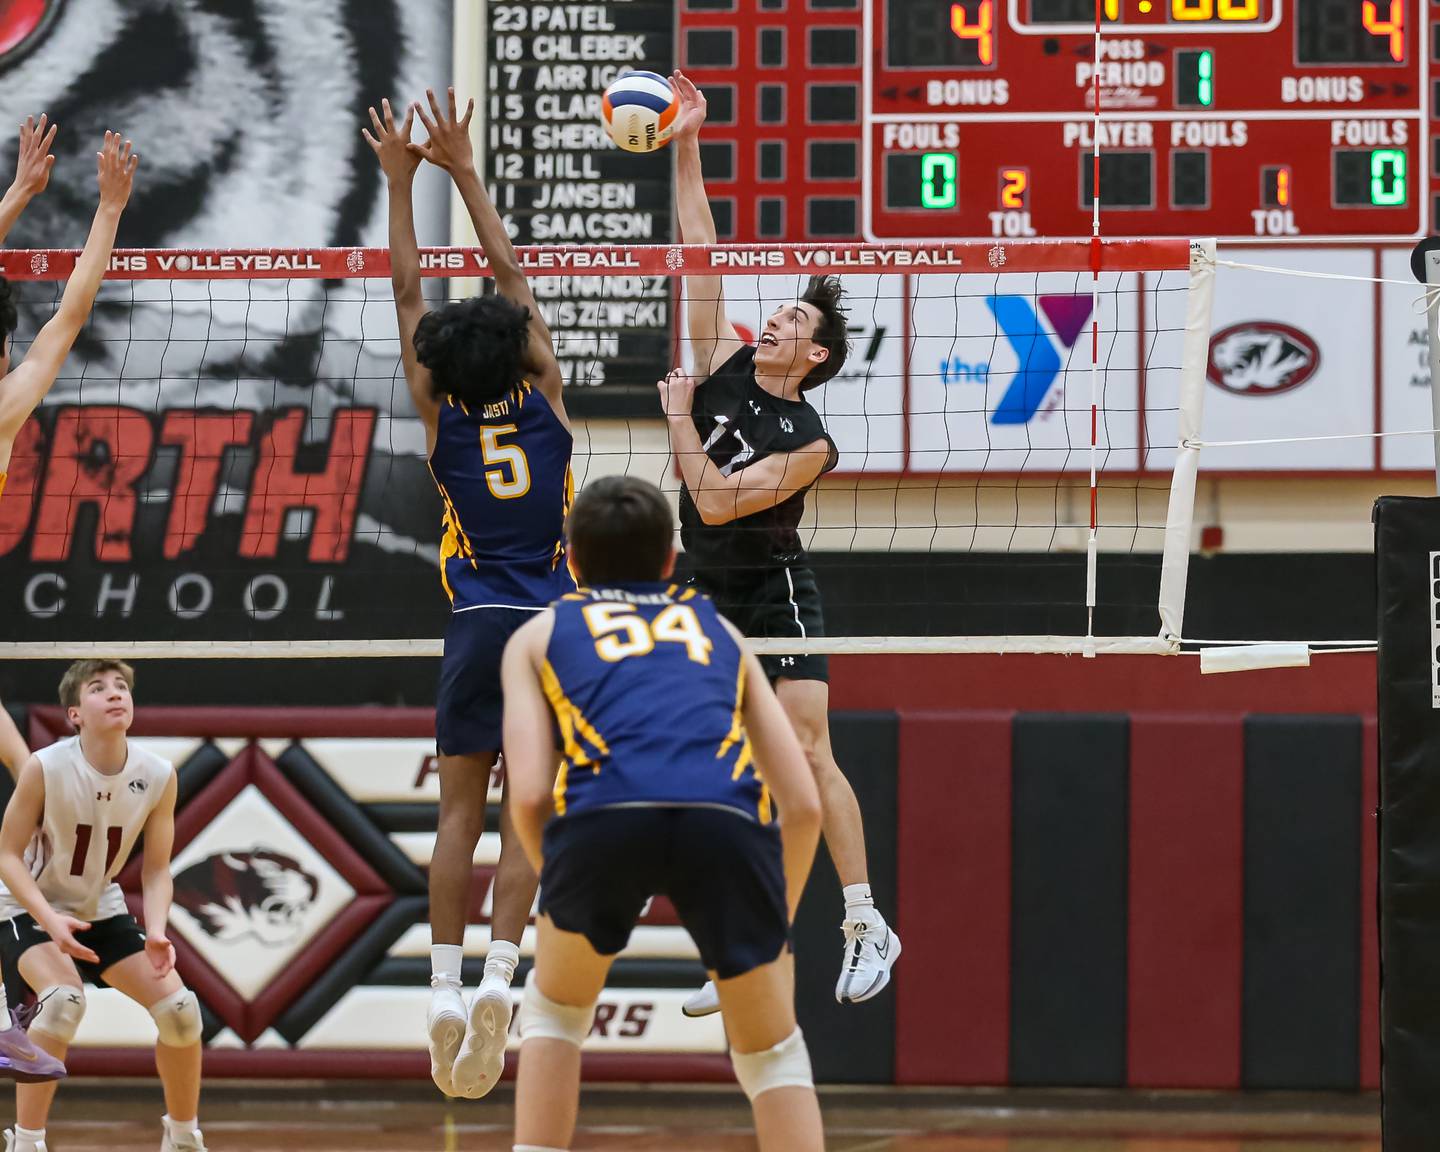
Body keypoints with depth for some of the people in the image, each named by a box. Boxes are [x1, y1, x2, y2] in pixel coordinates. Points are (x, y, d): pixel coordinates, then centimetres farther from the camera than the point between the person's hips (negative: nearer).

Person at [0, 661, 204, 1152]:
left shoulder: (159, 776, -14)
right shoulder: (45, 769, -25)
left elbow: (156, 870, -5)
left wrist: (156, 932, -24)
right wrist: (49, 919, -33)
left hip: (100, 909, 5)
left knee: (179, 1008, -5)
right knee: (64, 998, -33)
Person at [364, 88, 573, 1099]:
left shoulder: (442, 414, 0)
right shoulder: (545, 398, 0)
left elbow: (409, 292, 6)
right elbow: (513, 277, 7)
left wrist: (402, 181, 11)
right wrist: (465, 172, 11)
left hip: (480, 625, 0)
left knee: (461, 811, 5)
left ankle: (446, 989, -2)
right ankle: (498, 976, -16)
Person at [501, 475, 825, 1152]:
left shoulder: (537, 636, 31)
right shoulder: (719, 631, 36)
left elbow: (528, 793, 14)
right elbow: (802, 804, 29)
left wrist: (560, 892, 31)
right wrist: (776, 930, 40)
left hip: (604, 814, -1)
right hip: (728, 817, 1)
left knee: (555, 1008, 28)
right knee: (770, 1048, 22)